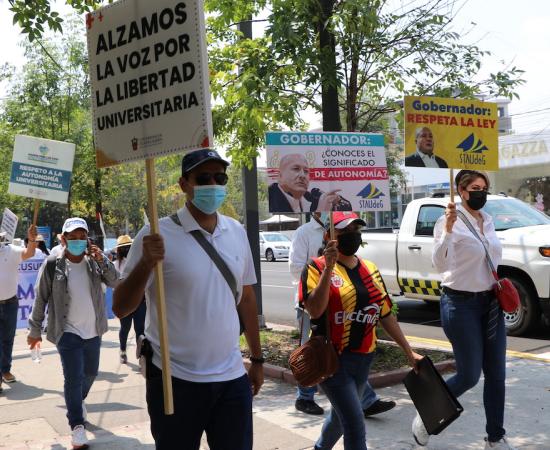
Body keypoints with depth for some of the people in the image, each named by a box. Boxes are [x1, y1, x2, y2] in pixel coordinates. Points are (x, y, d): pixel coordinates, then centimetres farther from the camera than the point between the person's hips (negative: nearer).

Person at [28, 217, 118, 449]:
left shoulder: (93, 262, -2)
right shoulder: (53, 265, -11)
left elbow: (114, 282, -11)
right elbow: (41, 299, -4)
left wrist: (102, 259, -24)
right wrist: (35, 329, 1)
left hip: (93, 331, 4)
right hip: (68, 333, -4)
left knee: (90, 373, 20)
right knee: (73, 378, -7)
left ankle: (78, 401, 48)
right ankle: (77, 426, 6)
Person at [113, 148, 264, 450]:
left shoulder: (237, 232, 5)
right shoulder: (158, 235, -11)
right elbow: (121, 308, -11)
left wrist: (257, 359, 16)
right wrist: (146, 264, -27)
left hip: (232, 378, 4)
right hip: (176, 380, -4)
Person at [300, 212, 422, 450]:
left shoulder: (370, 269, 8)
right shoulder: (317, 267, -10)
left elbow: (385, 313, 12)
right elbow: (315, 310, -23)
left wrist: (409, 352, 12)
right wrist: (328, 268, -27)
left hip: (363, 358, 7)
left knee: (342, 414, 23)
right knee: (355, 423, -13)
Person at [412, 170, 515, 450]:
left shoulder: (488, 220, 9)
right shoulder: (450, 221, -13)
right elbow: (439, 265, -27)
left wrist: (498, 283, 10)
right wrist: (447, 229, -37)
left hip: (490, 302, 7)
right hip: (461, 304, -7)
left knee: (496, 374, 8)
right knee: (469, 375, -3)